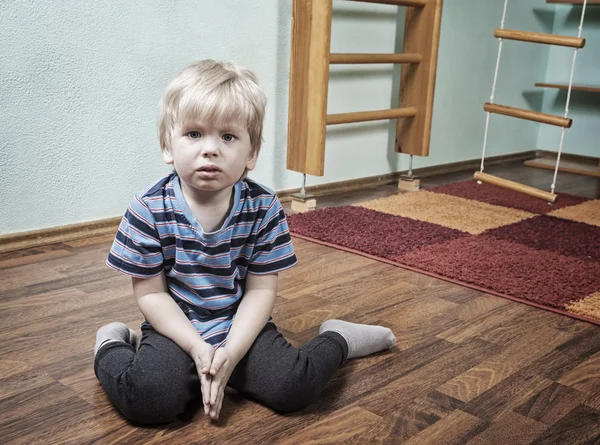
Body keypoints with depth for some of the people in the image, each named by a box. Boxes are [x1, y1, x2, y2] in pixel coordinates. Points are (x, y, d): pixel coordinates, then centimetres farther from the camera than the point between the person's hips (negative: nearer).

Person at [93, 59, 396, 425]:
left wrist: (232, 353, -19)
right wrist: (197, 348, -19)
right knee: (150, 399, -27)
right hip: (176, 329, -1)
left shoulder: (264, 208, -11)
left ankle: (337, 339, 13)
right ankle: (113, 346, 5)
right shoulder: (149, 210, -14)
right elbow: (151, 293, -9)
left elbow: (261, 289, -7)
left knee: (293, 388, -19)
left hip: (242, 326, 1)